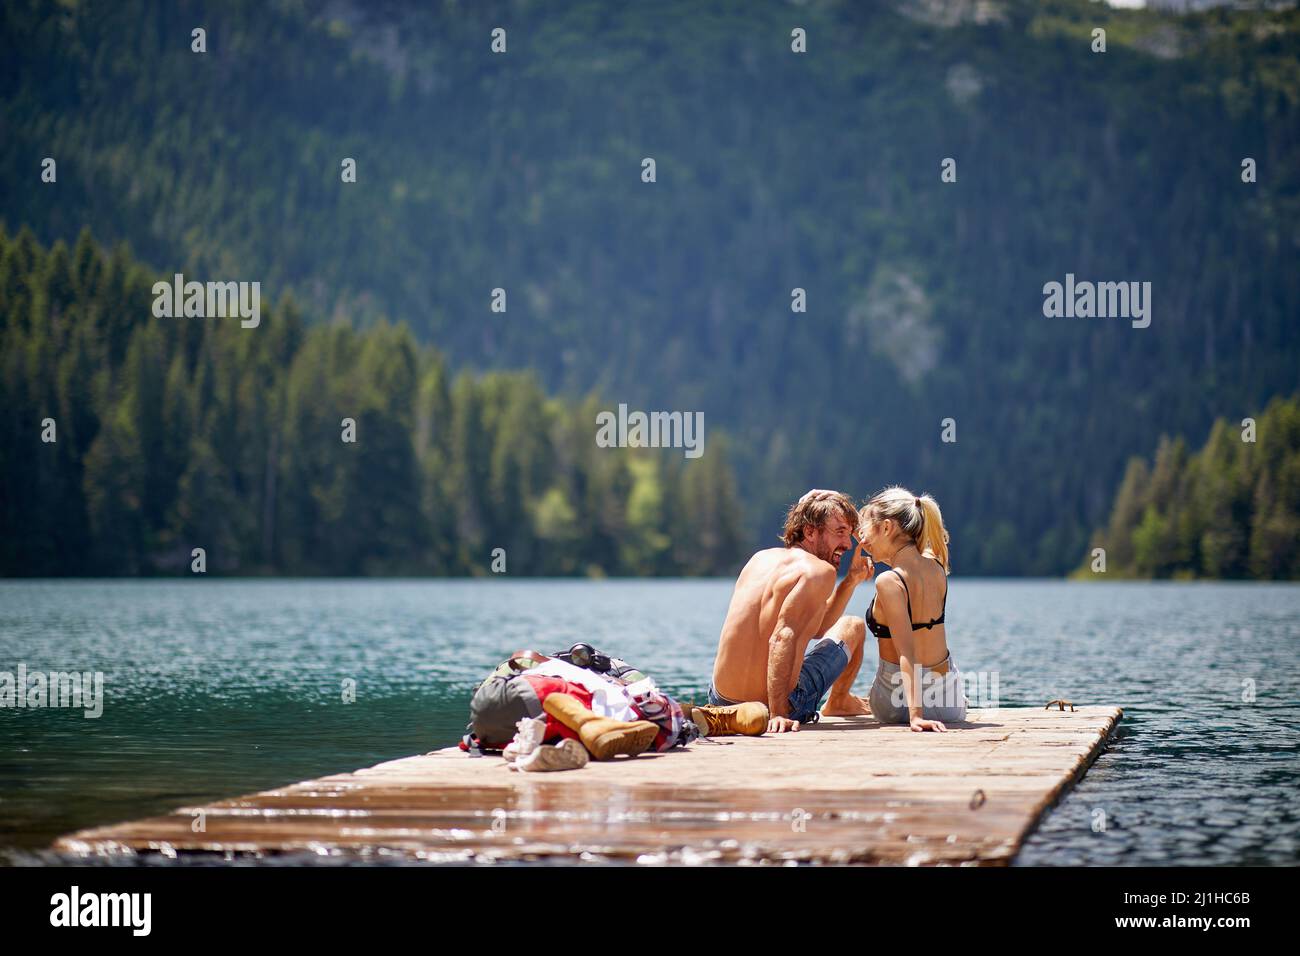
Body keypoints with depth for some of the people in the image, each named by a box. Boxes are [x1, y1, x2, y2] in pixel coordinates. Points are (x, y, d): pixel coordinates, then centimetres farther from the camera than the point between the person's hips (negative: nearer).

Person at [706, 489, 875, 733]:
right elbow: (783, 638, -29)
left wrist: (851, 581, 18)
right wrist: (777, 714, -33)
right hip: (782, 703, -7)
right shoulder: (820, 571, -15)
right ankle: (839, 702, 45)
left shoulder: (762, 557, 10)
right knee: (854, 626, 22)